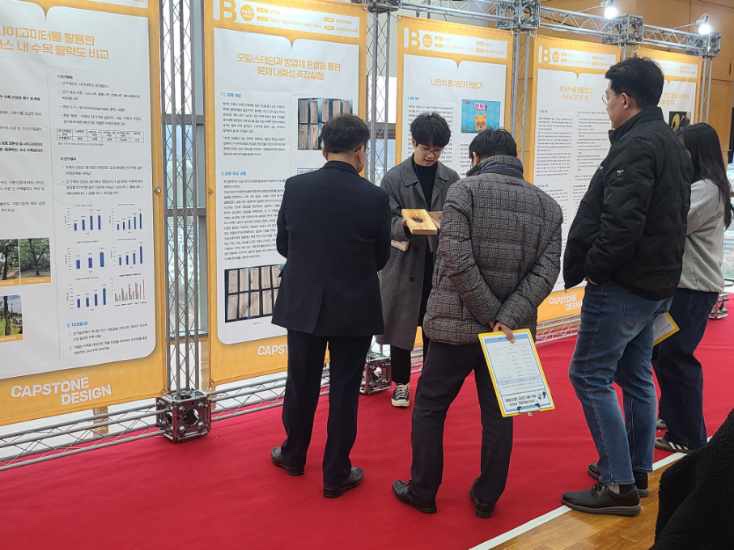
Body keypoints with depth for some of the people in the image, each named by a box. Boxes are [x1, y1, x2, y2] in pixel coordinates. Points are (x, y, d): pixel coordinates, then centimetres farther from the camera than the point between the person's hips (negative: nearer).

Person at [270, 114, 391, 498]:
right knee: (344, 393, 9)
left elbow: (283, 245, 4)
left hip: (303, 304, 2)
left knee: (301, 385, 18)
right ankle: (336, 474, 20)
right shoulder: (374, 197, -13)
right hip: (354, 309, -2)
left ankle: (294, 455, 38)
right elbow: (381, 258, -1)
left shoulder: (295, 187, -7)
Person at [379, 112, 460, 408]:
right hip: (405, 261, -2)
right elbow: (387, 221, -8)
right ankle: (401, 383, 23)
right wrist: (404, 226, -29)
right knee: (401, 323, 6)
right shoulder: (394, 178, -5)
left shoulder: (451, 179, 4)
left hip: (439, 262, 2)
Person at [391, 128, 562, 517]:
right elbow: (547, 270, -6)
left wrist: (491, 316, -12)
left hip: (457, 324, -4)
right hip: (511, 331, 4)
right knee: (498, 414, 15)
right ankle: (487, 497, 26)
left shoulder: (464, 191, -8)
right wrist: (509, 319, -13)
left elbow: (457, 262, -18)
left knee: (429, 408, 12)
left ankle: (422, 492, 22)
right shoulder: (548, 206, 5)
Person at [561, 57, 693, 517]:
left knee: (590, 376, -3)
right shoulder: (673, 146, 14)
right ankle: (637, 471, 27)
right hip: (656, 282, 10)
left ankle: (619, 486, -1)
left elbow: (621, 223, -27)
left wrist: (590, 268, -13)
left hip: (622, 285, -10)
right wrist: (658, 269, 15)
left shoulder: (637, 146, -19)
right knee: (635, 376, 17)